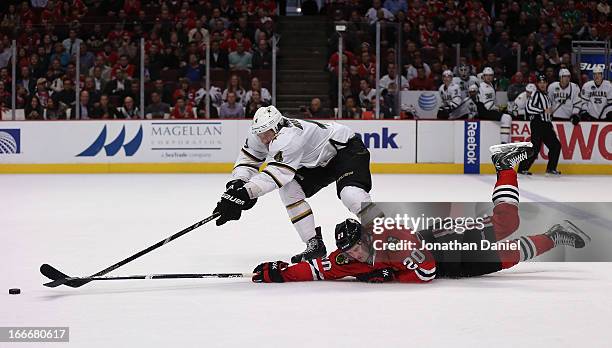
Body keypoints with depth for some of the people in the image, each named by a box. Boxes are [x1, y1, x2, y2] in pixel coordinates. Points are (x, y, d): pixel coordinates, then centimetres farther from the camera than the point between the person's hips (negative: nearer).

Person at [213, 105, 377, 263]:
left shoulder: (289, 136, -37)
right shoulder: (261, 134, -9)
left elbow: (275, 173, -43)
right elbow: (247, 159, 0)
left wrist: (243, 193, -51)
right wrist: (237, 182, -21)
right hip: (319, 162, 10)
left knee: (350, 193, -33)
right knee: (289, 189, -6)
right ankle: (314, 244, -1)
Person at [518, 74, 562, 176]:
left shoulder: (546, 95, 22)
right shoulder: (536, 94, -6)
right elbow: (528, 108, -19)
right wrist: (543, 111, -18)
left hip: (546, 125, 9)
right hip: (537, 125, -9)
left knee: (556, 145, 5)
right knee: (535, 148, -15)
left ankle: (551, 168, 14)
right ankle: (523, 168, -10)